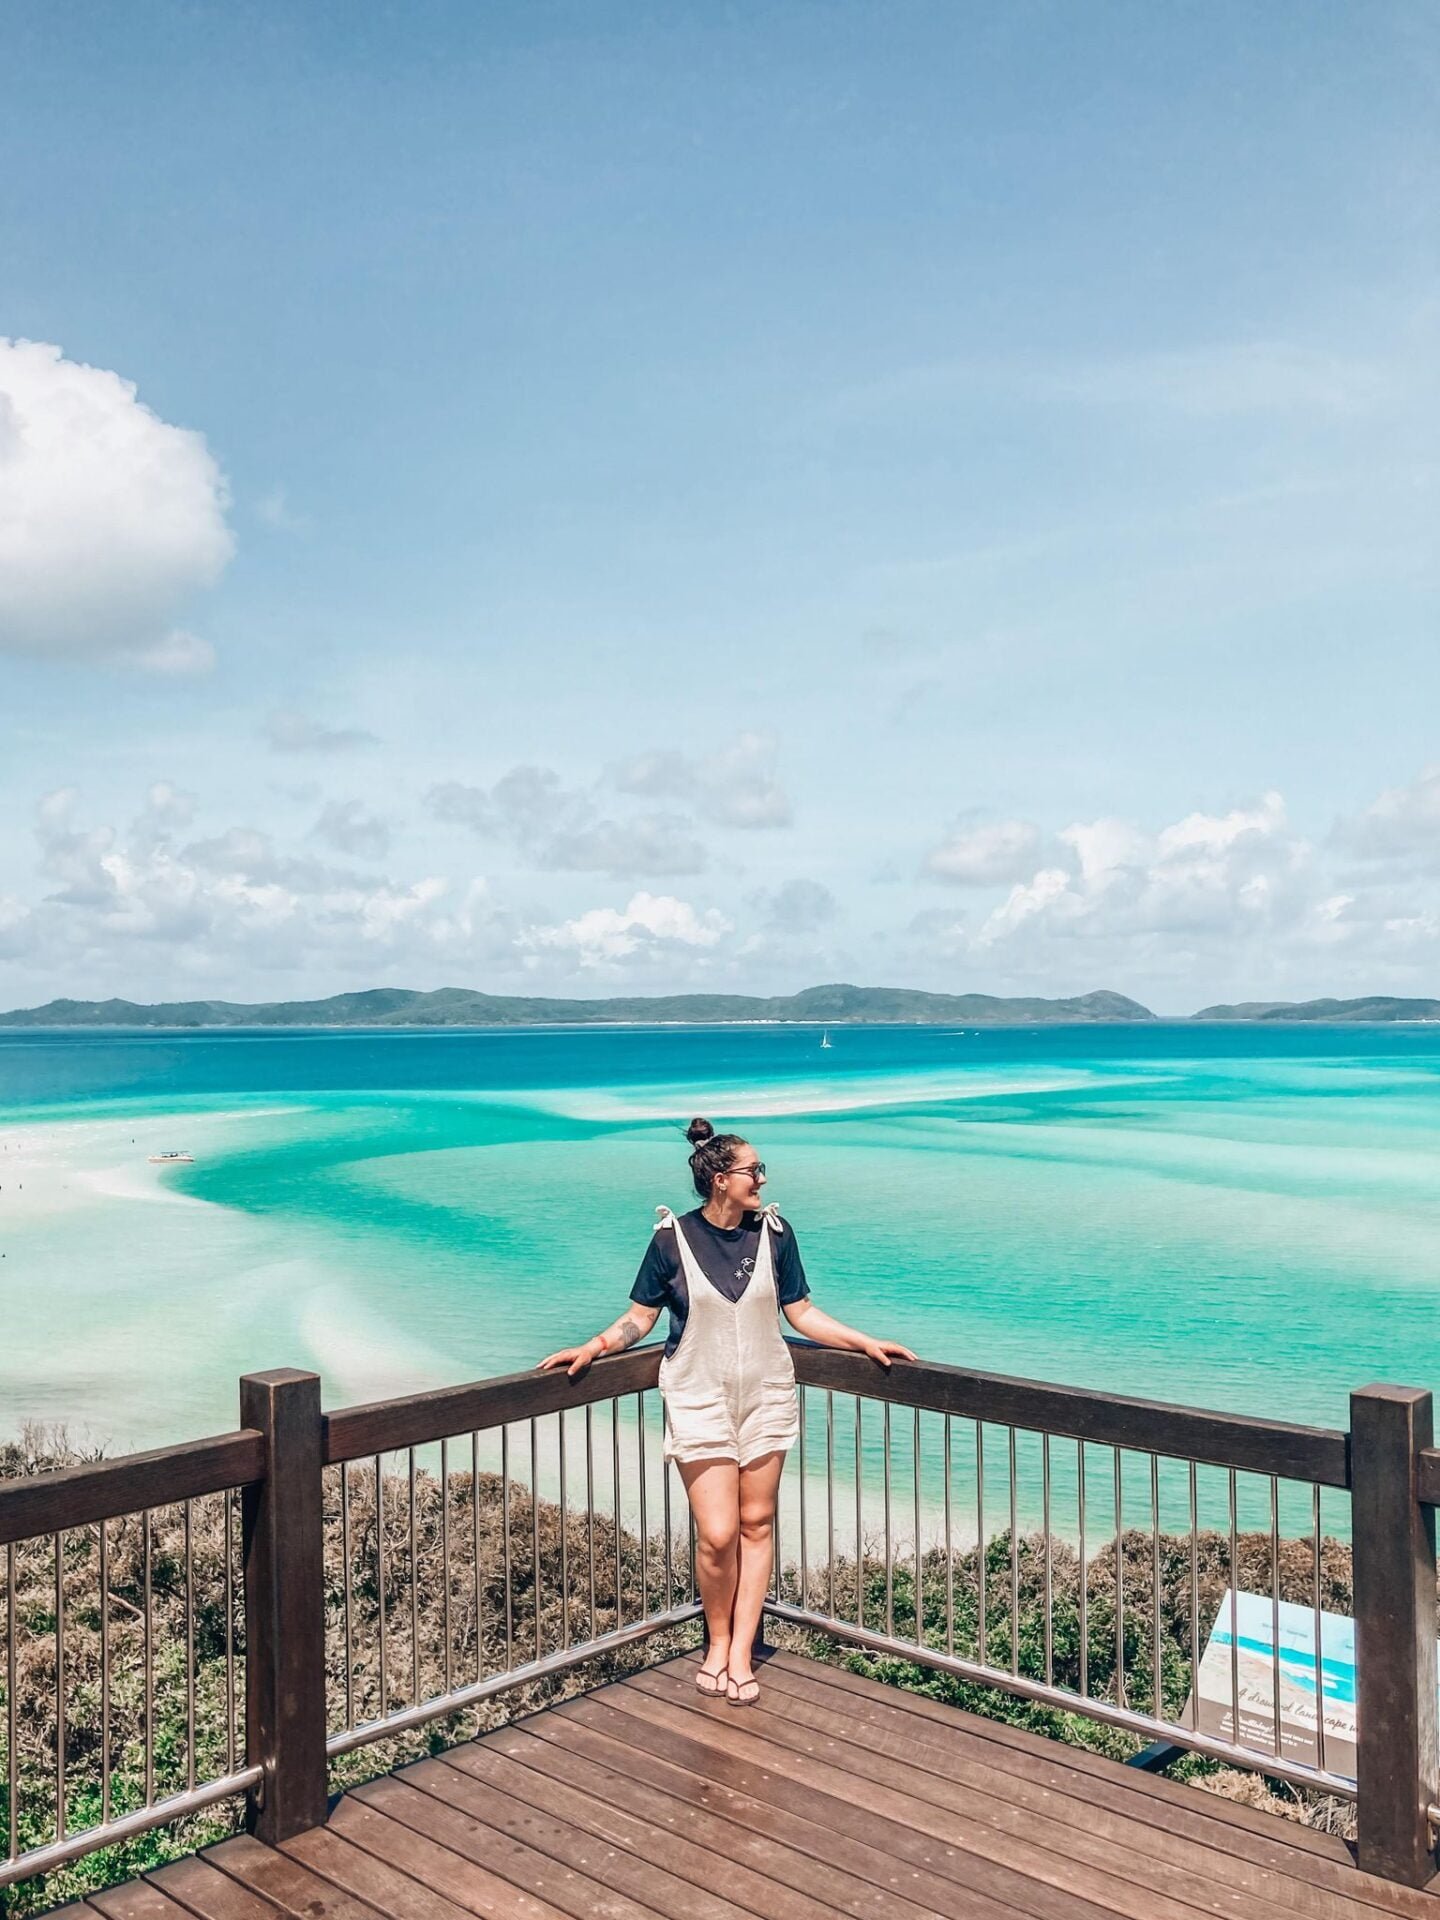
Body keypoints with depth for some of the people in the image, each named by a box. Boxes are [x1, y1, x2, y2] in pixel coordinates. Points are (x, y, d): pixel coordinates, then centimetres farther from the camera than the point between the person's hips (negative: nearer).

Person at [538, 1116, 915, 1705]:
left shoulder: (774, 1233, -2)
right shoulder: (673, 1239, -8)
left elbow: (802, 1313, 5)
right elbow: (639, 1317, -1)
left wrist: (865, 1342, -1)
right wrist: (591, 1348, -14)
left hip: (765, 1397, 3)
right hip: (700, 1401, -3)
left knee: (756, 1524, 6)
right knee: (717, 1533, -7)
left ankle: (741, 1653, 19)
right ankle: (718, 1641, 19)